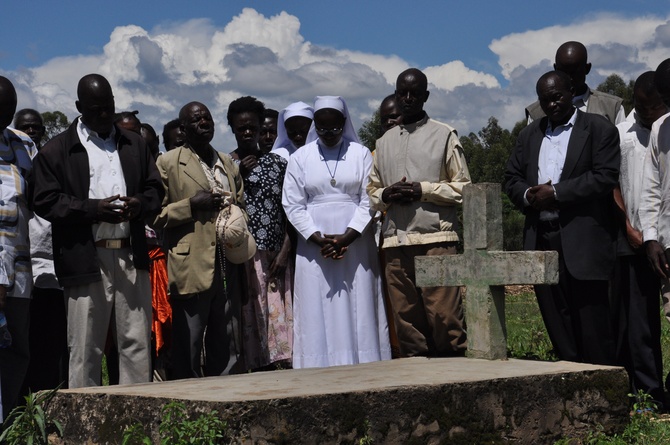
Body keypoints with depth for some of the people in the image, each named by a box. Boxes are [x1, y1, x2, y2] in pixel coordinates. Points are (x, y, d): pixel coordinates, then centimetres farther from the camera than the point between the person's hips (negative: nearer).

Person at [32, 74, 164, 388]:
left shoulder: (134, 145, 18)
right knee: (85, 347, -1)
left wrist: (141, 204, -5)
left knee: (137, 344, 4)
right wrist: (93, 208, -15)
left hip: (132, 257, 4)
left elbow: (155, 187, 19)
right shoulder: (57, 150, 4)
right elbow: (45, 201, -3)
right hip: (87, 259, -4)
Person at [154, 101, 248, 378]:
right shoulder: (168, 163, 2)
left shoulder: (228, 164, 19)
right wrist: (191, 205, -14)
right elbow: (155, 215, -3)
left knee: (228, 352, 8)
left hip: (228, 269, 6)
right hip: (191, 270, -5)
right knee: (187, 351, -3)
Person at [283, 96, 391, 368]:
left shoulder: (360, 154, 5)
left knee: (358, 311, -1)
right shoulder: (300, 158, 8)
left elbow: (369, 200, -2)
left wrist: (347, 238, -14)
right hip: (315, 245, 1)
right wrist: (319, 239, -10)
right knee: (318, 313, -1)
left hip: (356, 245, -1)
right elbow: (293, 205, 2)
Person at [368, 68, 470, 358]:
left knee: (444, 315, -11)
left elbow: (463, 188, 4)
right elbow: (371, 191, 21)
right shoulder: (384, 142, 20)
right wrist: (385, 195, -1)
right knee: (405, 320, 2)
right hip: (396, 241, 4)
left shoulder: (443, 135, 8)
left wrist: (423, 190, -8)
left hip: (436, 238, -4)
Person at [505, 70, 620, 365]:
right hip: (541, 239, 6)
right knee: (556, 322, 8)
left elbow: (605, 177, -10)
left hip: (583, 241, -5)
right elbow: (512, 178, 17)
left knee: (592, 321, -4)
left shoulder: (599, 129, 1)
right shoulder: (529, 135, 19)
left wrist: (556, 192, -13)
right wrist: (528, 195, -6)